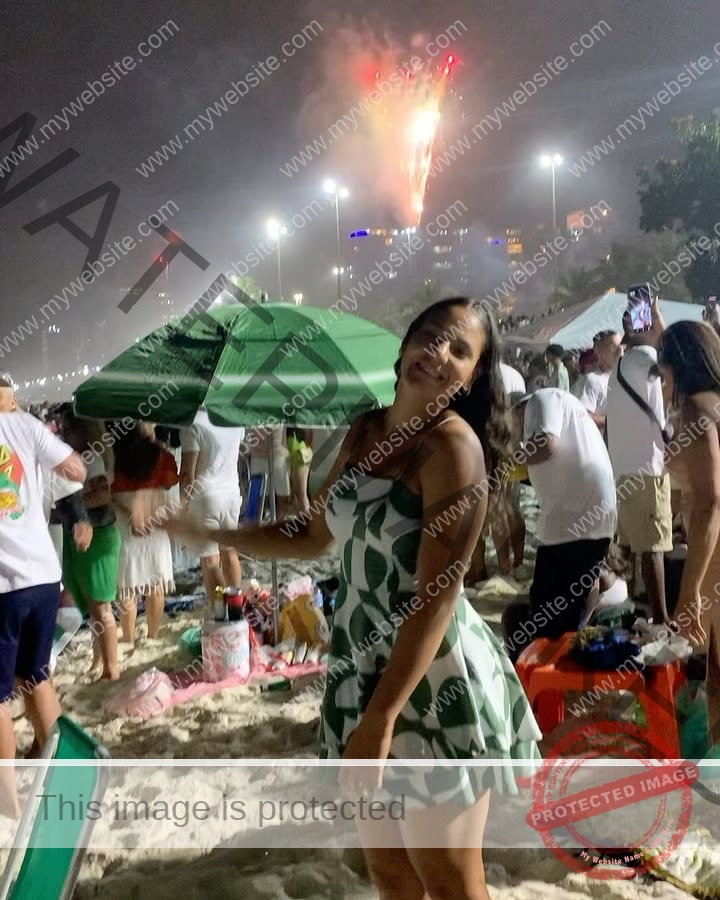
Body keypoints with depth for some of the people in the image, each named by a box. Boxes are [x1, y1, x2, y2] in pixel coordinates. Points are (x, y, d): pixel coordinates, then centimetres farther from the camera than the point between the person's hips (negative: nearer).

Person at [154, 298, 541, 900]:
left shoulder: (453, 445, -18)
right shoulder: (365, 431, 5)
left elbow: (437, 598, -22)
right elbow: (315, 538, 12)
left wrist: (380, 718, -24)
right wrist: (207, 532, 8)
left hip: (434, 681, -7)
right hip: (364, 668, 7)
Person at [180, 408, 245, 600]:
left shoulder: (193, 424, -19)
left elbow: (188, 471, -16)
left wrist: (183, 504, -7)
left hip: (205, 496, -6)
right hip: (232, 492, 6)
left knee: (210, 561, 1)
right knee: (230, 552, 18)